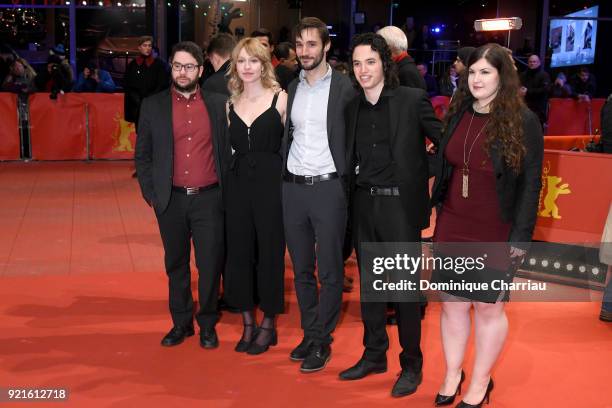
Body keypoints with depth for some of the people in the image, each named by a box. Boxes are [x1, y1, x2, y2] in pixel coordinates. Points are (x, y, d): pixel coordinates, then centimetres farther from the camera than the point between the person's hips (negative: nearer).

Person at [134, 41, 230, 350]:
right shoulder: (152, 105, 4)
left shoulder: (217, 104, 4)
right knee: (176, 264, 12)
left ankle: (207, 324, 21)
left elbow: (227, 150, 7)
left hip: (208, 199, -1)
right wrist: (150, 194, -1)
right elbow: (142, 155, 7)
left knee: (210, 265, 3)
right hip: (171, 200, 1)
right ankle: (181, 323, 26)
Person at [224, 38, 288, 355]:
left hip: (271, 184, -4)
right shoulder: (230, 105, 10)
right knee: (239, 253, 8)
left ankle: (268, 325, 21)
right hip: (238, 184, 4)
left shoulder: (280, 99, -3)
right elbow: (230, 148, 14)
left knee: (270, 253, 5)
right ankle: (248, 324, 23)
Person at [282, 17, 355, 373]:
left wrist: (347, 180, -9)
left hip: (328, 187, -5)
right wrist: (284, 174, 8)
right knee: (301, 270, 13)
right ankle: (309, 334, 26)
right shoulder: (292, 88, 11)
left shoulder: (344, 87, -5)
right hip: (293, 187, 5)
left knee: (330, 272, 2)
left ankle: (322, 342, 14)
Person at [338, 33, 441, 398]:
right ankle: (374, 355, 30)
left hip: (400, 204, -5)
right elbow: (353, 158, 13)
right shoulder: (354, 106, 8)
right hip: (363, 204, 5)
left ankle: (412, 365, 18)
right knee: (369, 283, 14)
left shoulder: (412, 100, -7)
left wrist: (426, 177, -11)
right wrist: (353, 197, 5)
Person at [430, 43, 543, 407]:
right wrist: (436, 212, 7)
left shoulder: (523, 121, -9)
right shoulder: (458, 115, 5)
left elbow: (531, 182, -9)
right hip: (452, 227, 4)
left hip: (495, 232, -4)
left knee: (488, 306, 7)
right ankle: (452, 375, 28)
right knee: (453, 303, 11)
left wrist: (521, 237, -13)